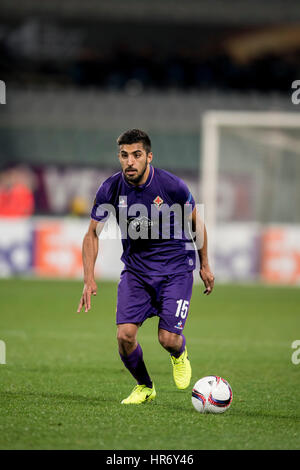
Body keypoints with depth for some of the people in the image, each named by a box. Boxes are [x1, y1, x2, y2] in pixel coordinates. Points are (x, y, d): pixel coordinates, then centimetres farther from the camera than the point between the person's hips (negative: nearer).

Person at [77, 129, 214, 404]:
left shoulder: (172, 186, -17)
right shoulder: (111, 189, -11)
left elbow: (195, 222, 1)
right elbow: (93, 234, -1)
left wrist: (205, 265, 9)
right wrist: (89, 280, -12)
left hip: (175, 267, -2)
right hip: (135, 268, 2)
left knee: (168, 338, -13)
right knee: (125, 335, -13)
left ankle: (180, 355, 27)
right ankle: (144, 387, 15)